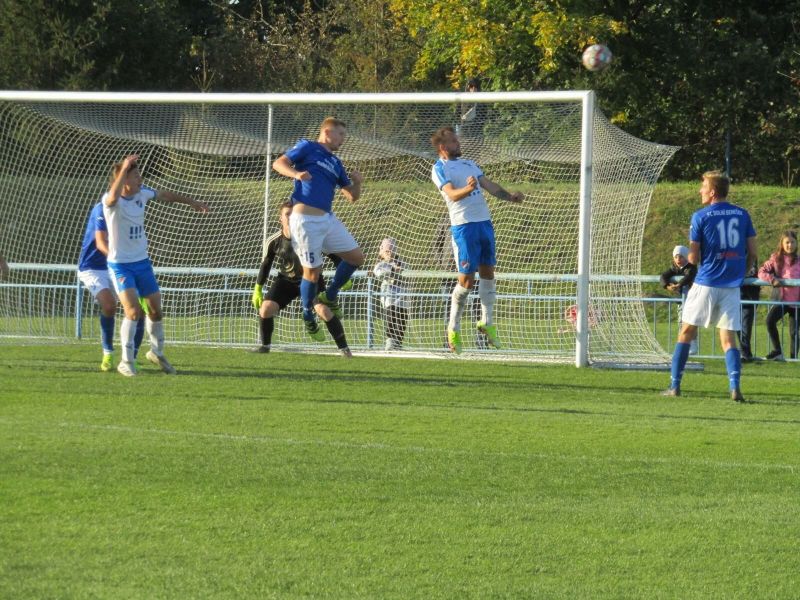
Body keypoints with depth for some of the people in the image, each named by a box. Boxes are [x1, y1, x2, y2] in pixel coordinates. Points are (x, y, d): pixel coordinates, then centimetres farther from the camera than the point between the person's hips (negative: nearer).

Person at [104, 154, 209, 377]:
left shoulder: (142, 193, -2)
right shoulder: (110, 201, -20)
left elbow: (164, 195, 17)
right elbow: (113, 197, -46)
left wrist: (191, 202, 27)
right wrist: (124, 169, -54)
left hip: (142, 261, 6)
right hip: (120, 264, -6)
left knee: (155, 310, 10)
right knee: (133, 311, -19)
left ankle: (157, 352, 35)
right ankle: (126, 362, -6)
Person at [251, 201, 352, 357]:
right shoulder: (274, 241, -15)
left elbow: (333, 254, -9)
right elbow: (265, 264, 1)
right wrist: (258, 289, 6)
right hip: (286, 280, 2)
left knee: (324, 310, -23)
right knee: (266, 308, -14)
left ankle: (343, 348, -13)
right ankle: (265, 346, 8)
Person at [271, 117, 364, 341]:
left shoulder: (335, 163, 21)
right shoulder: (307, 148, 3)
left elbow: (352, 196, 22)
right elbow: (279, 163, -6)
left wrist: (357, 183, 0)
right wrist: (296, 174, -26)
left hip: (327, 219, 8)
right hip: (306, 219, -8)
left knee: (356, 257, 6)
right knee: (312, 271, -5)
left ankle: (329, 295, 22)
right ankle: (308, 315, 13)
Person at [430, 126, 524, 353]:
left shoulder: (468, 164, 21)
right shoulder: (440, 168, -3)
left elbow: (489, 185, 17)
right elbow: (452, 194, -18)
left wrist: (510, 196, 2)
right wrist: (467, 189, -38)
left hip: (484, 222, 7)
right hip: (463, 225, -7)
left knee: (488, 272, 8)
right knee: (467, 279, -7)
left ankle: (487, 322, 18)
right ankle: (453, 329, 3)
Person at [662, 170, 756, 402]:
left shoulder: (700, 217, -6)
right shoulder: (742, 215, 5)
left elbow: (693, 258, -6)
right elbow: (752, 252, 6)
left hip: (706, 283, -3)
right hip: (732, 287, 3)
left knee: (686, 333, 10)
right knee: (728, 339, 5)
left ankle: (675, 386, 9)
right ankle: (735, 386, -14)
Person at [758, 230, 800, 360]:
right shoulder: (776, 259, 4)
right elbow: (762, 272, -1)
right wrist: (772, 280, -17)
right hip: (782, 298, 0)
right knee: (770, 320, -22)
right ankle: (777, 351, -10)